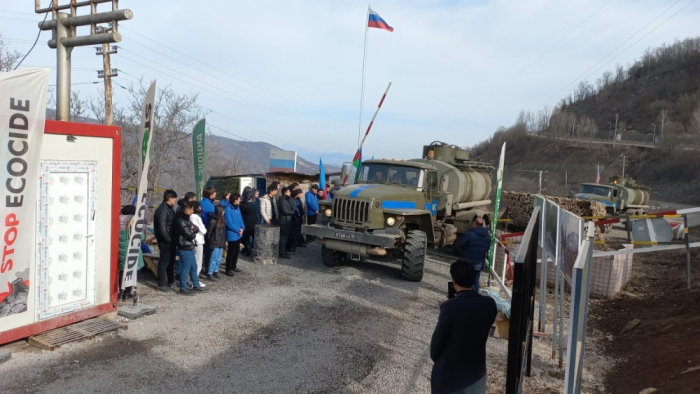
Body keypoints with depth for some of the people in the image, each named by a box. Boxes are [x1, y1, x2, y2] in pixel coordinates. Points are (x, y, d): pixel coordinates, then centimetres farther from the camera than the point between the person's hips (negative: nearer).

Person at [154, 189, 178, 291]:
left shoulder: (169, 208, 9)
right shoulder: (162, 210, -21)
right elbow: (162, 229, -24)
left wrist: (173, 240, 8)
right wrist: (170, 240, -17)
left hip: (170, 240, 9)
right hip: (165, 241, -9)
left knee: (171, 260, 21)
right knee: (164, 262, 0)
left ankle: (171, 280, 36)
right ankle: (161, 284, 10)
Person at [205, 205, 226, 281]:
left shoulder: (222, 219, 7)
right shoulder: (213, 221, -17)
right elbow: (208, 232, -12)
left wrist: (224, 241, 8)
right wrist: (209, 241, -6)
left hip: (221, 243, 8)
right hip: (214, 243, -8)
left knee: (219, 259, 14)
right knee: (213, 259, -1)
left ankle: (215, 273, 27)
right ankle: (209, 275, 9)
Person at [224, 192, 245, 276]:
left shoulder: (237, 208, 8)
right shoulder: (228, 209, -19)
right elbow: (229, 223, -22)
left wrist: (242, 228, -6)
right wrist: (238, 230, -15)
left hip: (238, 234, 8)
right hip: (232, 234, -8)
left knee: (237, 251, 17)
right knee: (231, 252, -1)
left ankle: (233, 266, 32)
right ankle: (228, 269, 9)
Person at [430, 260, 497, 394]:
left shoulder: (450, 307, -27)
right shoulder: (489, 304, -12)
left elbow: (438, 338, -15)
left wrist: (435, 358, 5)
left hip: (449, 369, -4)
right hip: (476, 366, 4)